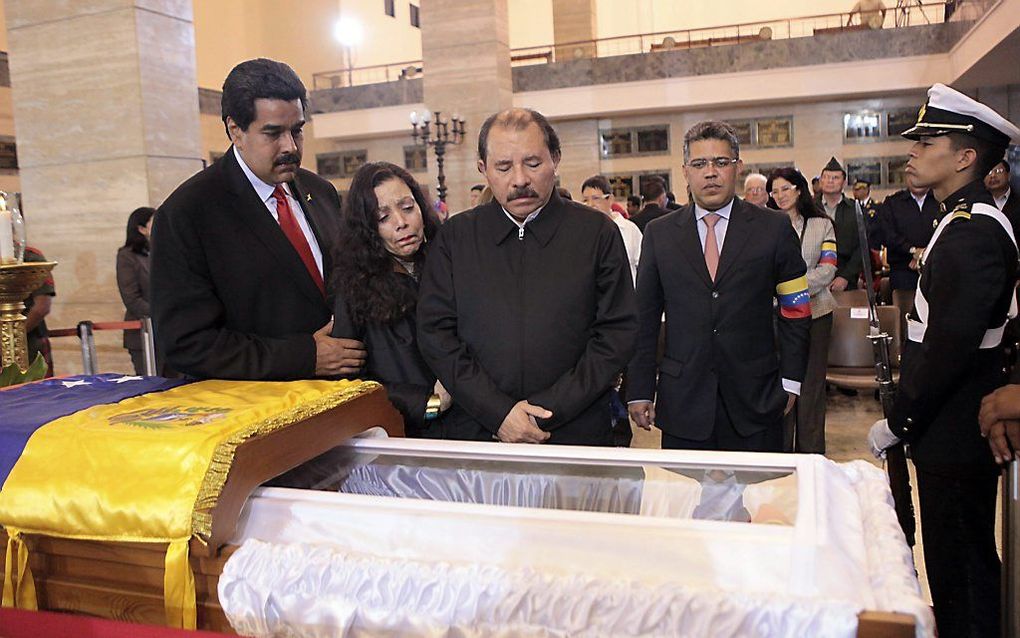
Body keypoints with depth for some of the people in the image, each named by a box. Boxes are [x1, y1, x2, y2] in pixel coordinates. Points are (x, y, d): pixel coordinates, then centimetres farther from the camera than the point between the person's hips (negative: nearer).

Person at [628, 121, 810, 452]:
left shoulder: (774, 229, 3)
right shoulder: (658, 234, 6)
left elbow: (795, 310, 6)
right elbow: (645, 319, 5)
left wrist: (790, 383, 0)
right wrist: (639, 391, 2)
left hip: (755, 401, 0)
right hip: (683, 403, 1)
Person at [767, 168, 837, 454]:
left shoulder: (822, 224, 10)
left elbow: (827, 269, 1)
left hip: (815, 310, 1)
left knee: (811, 383, 4)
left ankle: (811, 451, 13)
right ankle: (780, 449, 11)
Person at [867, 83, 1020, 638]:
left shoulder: (972, 232, -20)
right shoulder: (964, 221, 12)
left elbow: (951, 346, -25)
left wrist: (897, 424, -17)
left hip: (955, 434, -10)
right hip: (953, 430, 10)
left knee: (958, 563, 4)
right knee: (958, 556, 21)